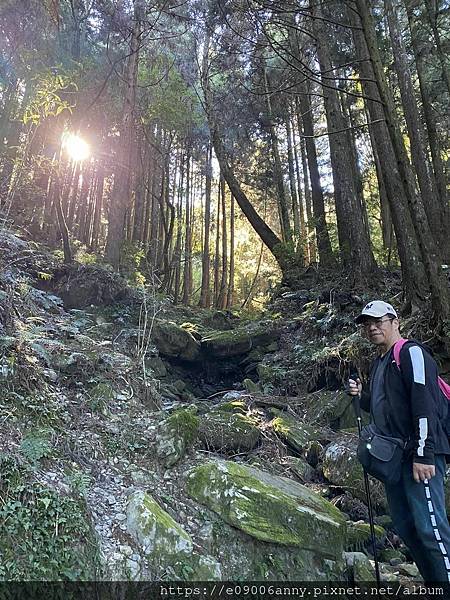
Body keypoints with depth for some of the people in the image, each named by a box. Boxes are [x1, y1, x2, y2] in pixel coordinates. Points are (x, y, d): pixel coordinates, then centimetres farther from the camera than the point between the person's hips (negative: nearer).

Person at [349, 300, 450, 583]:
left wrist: (423, 454, -22)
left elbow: (425, 405, -18)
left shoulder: (411, 352, -8)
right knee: (405, 527, 14)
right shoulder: (379, 363, 18)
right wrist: (361, 396, 6)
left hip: (418, 455, -9)